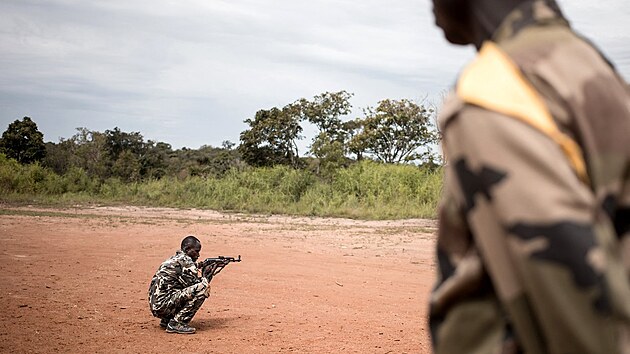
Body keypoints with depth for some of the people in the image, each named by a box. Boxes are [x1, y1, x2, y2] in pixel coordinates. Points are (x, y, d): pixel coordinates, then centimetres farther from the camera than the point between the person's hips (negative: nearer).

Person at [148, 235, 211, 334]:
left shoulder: (175, 259, 19)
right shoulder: (185, 260, -9)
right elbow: (195, 283, -7)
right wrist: (205, 279, 11)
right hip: (164, 304, -10)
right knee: (203, 288, -15)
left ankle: (166, 320, 17)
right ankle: (176, 324, -11)